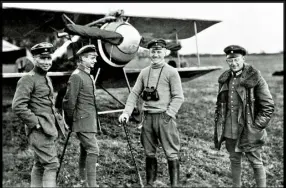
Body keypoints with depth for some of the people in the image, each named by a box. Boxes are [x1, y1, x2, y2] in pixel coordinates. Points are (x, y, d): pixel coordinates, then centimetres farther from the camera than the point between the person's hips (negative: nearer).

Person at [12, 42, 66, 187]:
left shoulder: (47, 79, 17)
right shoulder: (28, 79, -12)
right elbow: (17, 106, -21)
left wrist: (58, 119, 16)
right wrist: (35, 123, -19)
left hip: (49, 128, 9)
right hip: (39, 130, -9)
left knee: (39, 165, 15)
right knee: (52, 164, -12)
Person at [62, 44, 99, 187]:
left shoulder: (89, 76, 15)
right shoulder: (76, 76, -14)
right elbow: (69, 101, -15)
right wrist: (70, 121, -6)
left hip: (90, 120, 9)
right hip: (83, 121, -9)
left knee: (85, 150, 15)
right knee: (93, 150, -12)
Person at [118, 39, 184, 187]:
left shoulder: (171, 72, -3)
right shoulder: (144, 72, 11)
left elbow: (178, 97, -8)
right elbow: (134, 93, 8)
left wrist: (168, 115, -17)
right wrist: (126, 112, -4)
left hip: (164, 117, -5)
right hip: (147, 117, 5)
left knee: (171, 153, -1)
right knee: (149, 153, 13)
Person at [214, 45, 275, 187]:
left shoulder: (255, 78, -11)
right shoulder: (224, 79, 5)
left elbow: (268, 106, -10)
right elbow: (220, 104, 15)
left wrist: (256, 126, -13)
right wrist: (218, 125, 9)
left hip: (249, 131, -5)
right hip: (229, 131, 5)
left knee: (256, 163, 6)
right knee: (234, 160, 17)